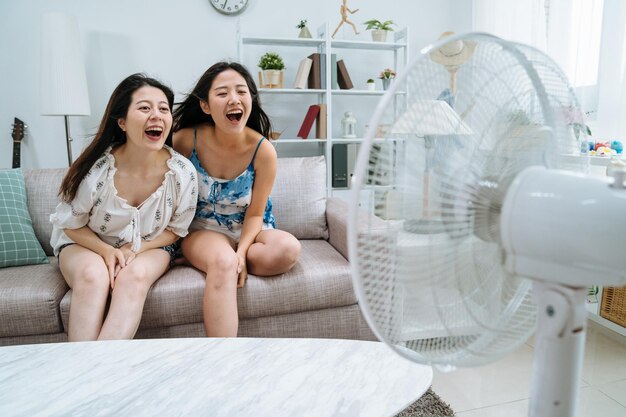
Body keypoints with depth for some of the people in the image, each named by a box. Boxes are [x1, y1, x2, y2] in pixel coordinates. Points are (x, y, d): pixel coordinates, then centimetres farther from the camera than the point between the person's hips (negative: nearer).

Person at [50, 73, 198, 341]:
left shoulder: (183, 172, -19)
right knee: (92, 275, -32)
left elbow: (175, 229, -3)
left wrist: (134, 250, -19)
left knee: (134, 276, -32)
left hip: (150, 247, 1)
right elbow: (70, 224, -4)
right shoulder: (96, 168, -22)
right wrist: (107, 251, -21)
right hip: (86, 243, 0)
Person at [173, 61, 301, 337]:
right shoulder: (185, 140, -14)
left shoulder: (263, 151, -16)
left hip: (248, 232, 1)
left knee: (288, 249, -29)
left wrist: (241, 252, -25)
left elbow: (254, 214, -8)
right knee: (223, 263, -34)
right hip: (202, 229, -1)